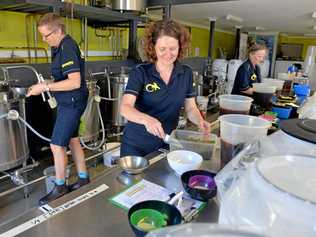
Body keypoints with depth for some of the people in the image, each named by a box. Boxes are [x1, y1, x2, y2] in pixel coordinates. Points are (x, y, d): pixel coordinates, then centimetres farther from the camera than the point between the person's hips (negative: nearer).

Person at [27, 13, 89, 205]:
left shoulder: (67, 48, -19)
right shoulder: (61, 46, 10)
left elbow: (75, 82, -26)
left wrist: (46, 87, -22)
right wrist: (47, 85, 9)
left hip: (72, 102, -10)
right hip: (69, 102, 10)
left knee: (57, 145, -1)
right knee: (73, 141, 16)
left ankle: (60, 188, 17)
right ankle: (83, 179, 30)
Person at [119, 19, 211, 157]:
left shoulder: (186, 73, -2)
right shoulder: (140, 72, -13)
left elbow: (190, 108, 4)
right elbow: (125, 108, -23)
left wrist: (200, 121, -18)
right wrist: (147, 119, -43)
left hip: (167, 144, 3)